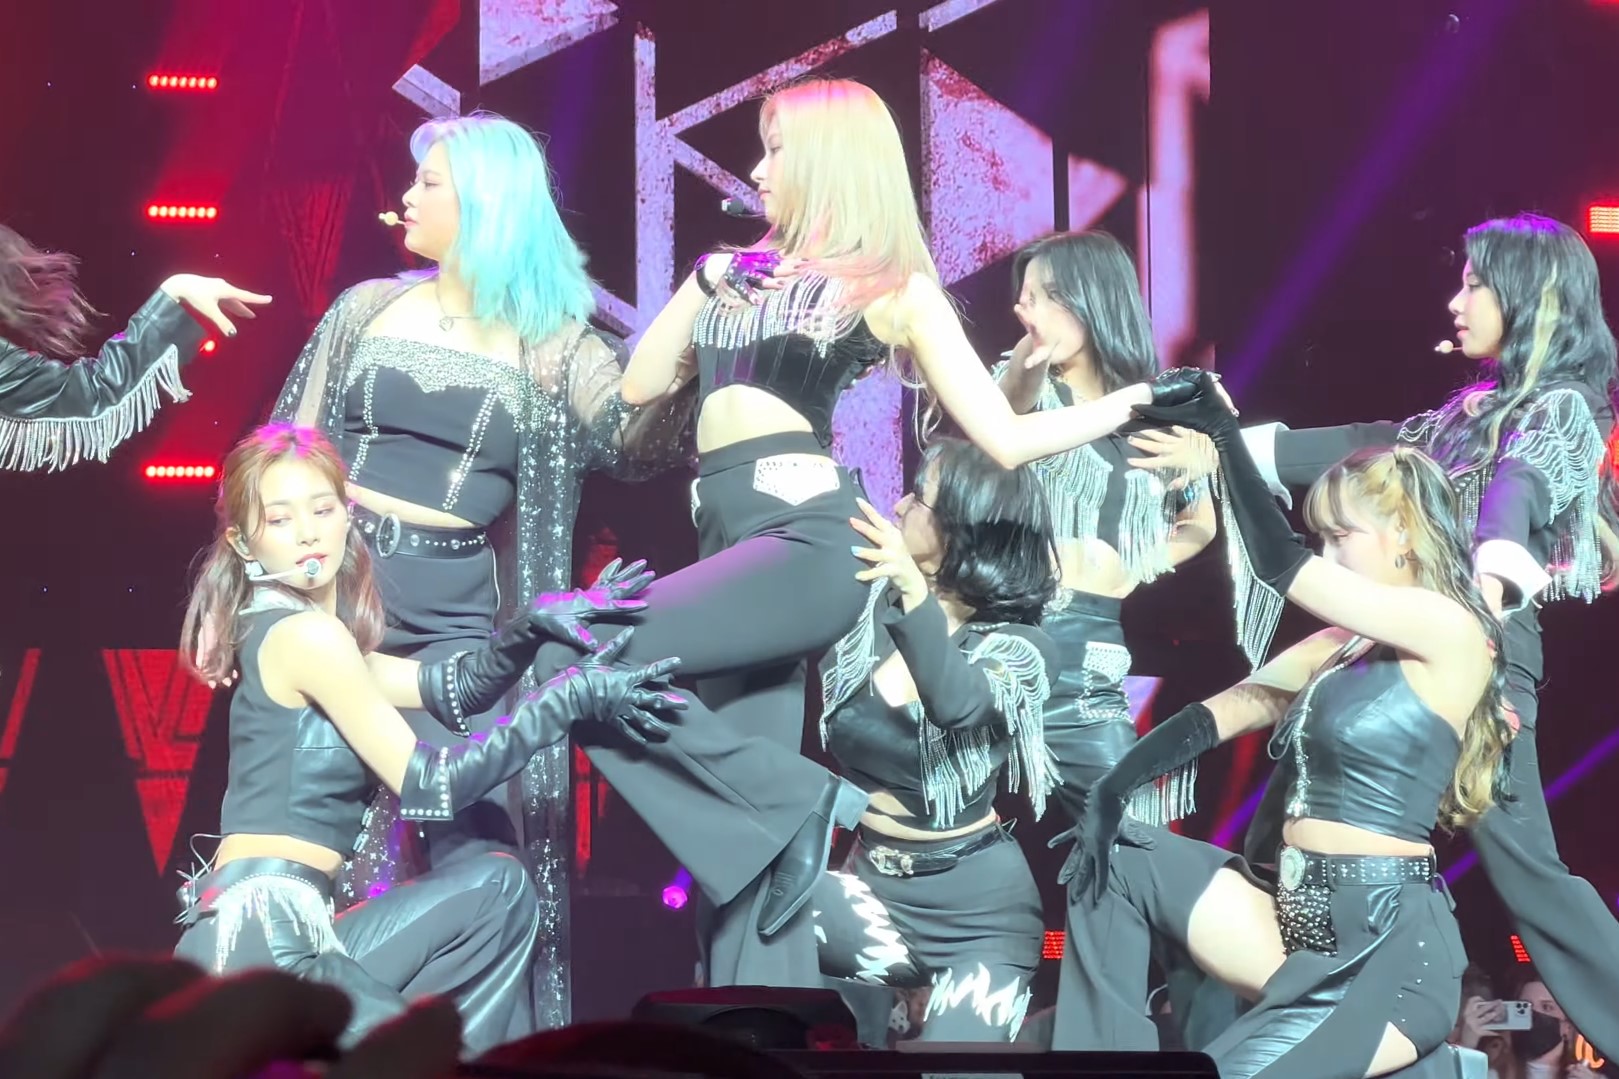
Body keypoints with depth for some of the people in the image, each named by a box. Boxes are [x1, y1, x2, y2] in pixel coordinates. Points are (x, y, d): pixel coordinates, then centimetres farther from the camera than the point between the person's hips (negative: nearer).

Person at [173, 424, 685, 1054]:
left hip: (267, 934, 10)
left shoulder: (294, 639, 20)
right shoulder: (304, 635, -10)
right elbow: (425, 786, -11)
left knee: (495, 890, 18)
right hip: (258, 938, -10)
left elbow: (451, 689, 25)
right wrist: (572, 695, -7)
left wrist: (531, 628, 5)